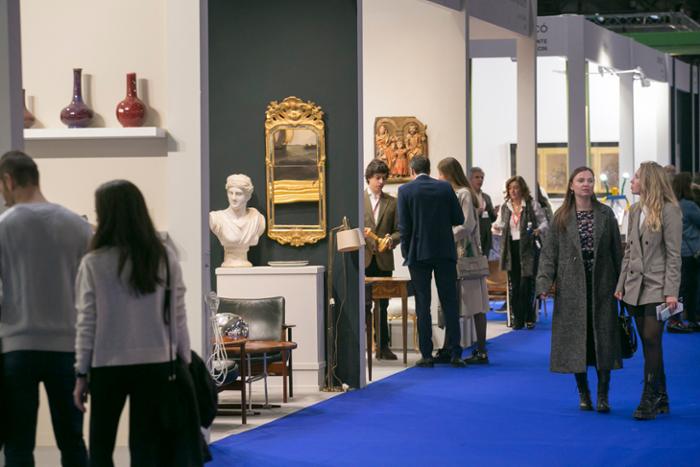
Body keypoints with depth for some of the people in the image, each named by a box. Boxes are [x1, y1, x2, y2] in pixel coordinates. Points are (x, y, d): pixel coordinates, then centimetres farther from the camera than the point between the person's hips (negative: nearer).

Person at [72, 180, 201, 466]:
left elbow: (87, 323, -4)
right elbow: (177, 318, 2)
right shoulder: (165, 259, 0)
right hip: (154, 364, 2)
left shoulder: (94, 263, -7)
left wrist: (81, 373, 4)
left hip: (108, 366, -2)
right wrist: (185, 364, 11)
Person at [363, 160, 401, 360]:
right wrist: (360, 233, -16)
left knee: (382, 305, 6)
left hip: (383, 259, 2)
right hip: (363, 259, -2)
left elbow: (399, 230, 9)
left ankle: (382, 346, 11)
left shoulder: (392, 202, 11)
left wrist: (391, 239, -11)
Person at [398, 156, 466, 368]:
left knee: (423, 305, 3)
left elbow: (404, 226, -6)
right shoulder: (445, 188, 1)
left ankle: (426, 354, 2)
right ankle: (455, 354, 2)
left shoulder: (405, 190, -4)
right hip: (445, 253, 2)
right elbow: (459, 219, 4)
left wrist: (406, 252, 4)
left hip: (419, 254, -2)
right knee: (450, 303, 5)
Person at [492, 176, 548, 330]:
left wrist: (539, 230, -19)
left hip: (527, 248, -4)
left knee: (527, 285, -6)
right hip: (511, 248, 4)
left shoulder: (532, 205, 0)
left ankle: (529, 318, 4)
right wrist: (496, 228, -10)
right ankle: (517, 319, 10)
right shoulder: (504, 207, 10)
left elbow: (544, 222, 2)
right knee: (514, 286, 4)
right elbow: (501, 226, 13)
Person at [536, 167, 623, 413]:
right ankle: (584, 394, 13)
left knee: (603, 337, -3)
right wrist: (544, 283, -10)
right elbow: (549, 253, 1)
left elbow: (617, 251, 5)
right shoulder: (561, 218, 3)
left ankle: (603, 396, 1)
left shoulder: (606, 215, 6)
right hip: (571, 287, 0)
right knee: (576, 338, 2)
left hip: (601, 286, 0)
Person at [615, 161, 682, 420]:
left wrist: (671, 292, -15)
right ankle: (660, 399, 16)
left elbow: (673, 254, -10)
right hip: (636, 287, 6)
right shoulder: (635, 210, 12)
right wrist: (621, 285, 11)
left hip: (657, 288, -6)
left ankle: (649, 401, -7)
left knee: (651, 341, -10)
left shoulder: (669, 211, -8)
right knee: (648, 344, 8)